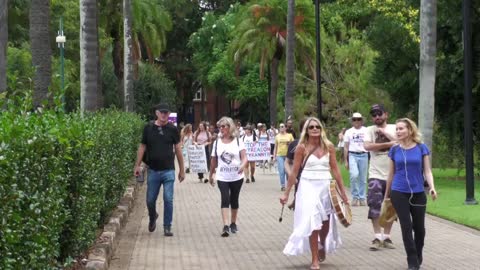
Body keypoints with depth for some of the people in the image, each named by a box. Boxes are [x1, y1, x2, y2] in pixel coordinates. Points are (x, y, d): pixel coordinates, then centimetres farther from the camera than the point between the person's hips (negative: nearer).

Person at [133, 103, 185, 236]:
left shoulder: (172, 129, 1)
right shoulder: (148, 128, 3)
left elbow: (178, 149, 6)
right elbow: (142, 147, 10)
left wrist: (182, 169, 7)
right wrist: (137, 165, 7)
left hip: (168, 170, -1)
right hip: (153, 170, 1)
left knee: (168, 200, -5)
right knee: (150, 200, 8)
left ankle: (167, 227, 6)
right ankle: (152, 218, 38)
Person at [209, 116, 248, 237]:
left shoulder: (238, 141, -2)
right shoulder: (217, 142, 4)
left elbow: (244, 157, -8)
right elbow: (213, 160, 11)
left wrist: (242, 166, -29)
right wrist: (211, 175, 16)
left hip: (237, 177, 0)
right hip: (222, 177, 0)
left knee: (234, 200, 11)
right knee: (225, 199, -14)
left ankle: (233, 223, 28)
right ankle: (226, 226, -21)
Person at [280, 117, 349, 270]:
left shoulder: (329, 146, 2)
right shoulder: (302, 147, -4)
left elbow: (335, 170, 5)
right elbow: (294, 172, -1)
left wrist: (343, 192, 5)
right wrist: (286, 193, -1)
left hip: (326, 186, 3)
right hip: (308, 186, -3)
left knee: (325, 222, 12)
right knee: (312, 222, -8)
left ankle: (323, 246, 44)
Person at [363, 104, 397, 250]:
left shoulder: (394, 128, 6)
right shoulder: (370, 130, 3)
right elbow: (367, 146, -14)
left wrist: (384, 132, -11)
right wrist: (389, 144, -15)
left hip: (393, 175, 1)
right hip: (376, 175, -1)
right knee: (375, 205, -9)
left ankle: (386, 237, 15)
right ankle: (377, 237, -3)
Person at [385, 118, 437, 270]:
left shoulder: (421, 148, -2)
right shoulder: (394, 150, 2)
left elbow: (427, 171, -1)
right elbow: (391, 174, 10)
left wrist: (432, 188, -17)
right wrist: (387, 194, 14)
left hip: (418, 193, 0)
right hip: (399, 194, 0)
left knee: (419, 227, 10)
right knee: (406, 227, -4)